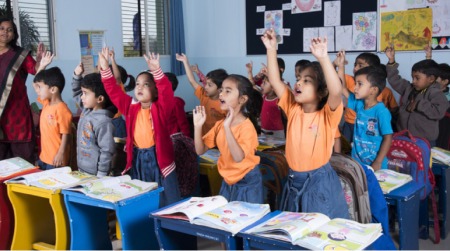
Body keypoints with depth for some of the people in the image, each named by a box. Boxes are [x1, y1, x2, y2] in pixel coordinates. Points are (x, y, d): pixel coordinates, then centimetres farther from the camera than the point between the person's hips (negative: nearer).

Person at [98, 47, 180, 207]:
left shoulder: (160, 108, -6)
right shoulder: (131, 107, 6)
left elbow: (166, 91, -23)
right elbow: (113, 91, 2)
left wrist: (156, 71, -38)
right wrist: (105, 68, -8)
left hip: (158, 159, -4)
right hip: (137, 160, 5)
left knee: (165, 202, 4)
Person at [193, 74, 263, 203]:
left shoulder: (247, 126, -20)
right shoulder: (219, 124, 0)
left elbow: (238, 157, -33)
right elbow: (200, 150, 0)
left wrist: (227, 127, -38)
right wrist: (198, 126, -14)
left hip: (247, 183, -6)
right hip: (227, 182, 6)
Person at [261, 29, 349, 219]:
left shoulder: (328, 115, -12)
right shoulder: (293, 109, 2)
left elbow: (336, 91, -32)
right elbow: (274, 81, 0)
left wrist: (323, 57, -40)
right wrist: (271, 49, -5)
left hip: (319, 182, -5)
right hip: (293, 181, 6)